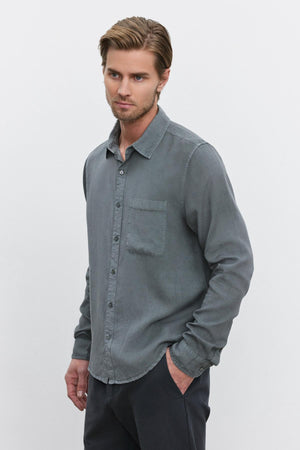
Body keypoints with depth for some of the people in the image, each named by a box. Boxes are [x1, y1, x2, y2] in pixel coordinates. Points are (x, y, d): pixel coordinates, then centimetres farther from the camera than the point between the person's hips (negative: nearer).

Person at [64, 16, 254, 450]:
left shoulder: (194, 158, -10)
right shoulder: (96, 164, 12)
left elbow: (235, 264, -12)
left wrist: (191, 354, -15)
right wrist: (84, 349, 17)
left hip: (166, 373, -6)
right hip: (105, 373, 6)